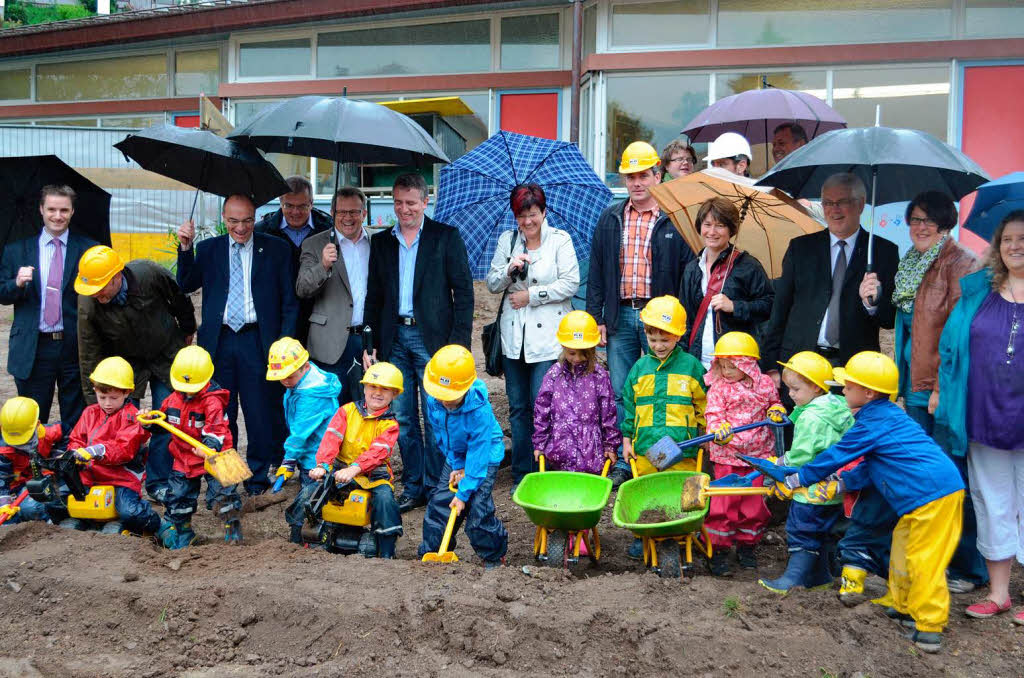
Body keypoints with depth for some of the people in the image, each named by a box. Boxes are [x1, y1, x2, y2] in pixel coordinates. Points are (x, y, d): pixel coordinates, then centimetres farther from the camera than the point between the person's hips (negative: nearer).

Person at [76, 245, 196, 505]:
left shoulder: (149, 274, -28)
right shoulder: (88, 305, -25)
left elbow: (179, 300, -5)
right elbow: (89, 357, -15)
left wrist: (187, 331, 11)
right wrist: (94, 403, -13)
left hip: (167, 355, 0)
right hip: (126, 364, 0)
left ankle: (158, 483, 11)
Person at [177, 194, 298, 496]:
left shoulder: (275, 249, 5)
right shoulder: (208, 248, 11)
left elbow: (289, 301, 3)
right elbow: (187, 285, 1)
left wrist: (286, 342, -5)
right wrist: (185, 248, -11)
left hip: (258, 341, -2)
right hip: (219, 341, 2)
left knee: (261, 412, 2)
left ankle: (258, 478, 16)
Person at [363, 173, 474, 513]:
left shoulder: (446, 237, 2)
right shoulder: (381, 242, 13)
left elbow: (463, 291, -2)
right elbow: (373, 297, 15)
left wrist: (459, 341, -10)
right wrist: (369, 344, 8)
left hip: (433, 337, -4)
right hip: (394, 338, 4)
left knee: (436, 417, 0)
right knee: (403, 418, 8)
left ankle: (436, 485, 11)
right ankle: (413, 485, 18)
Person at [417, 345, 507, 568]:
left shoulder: (479, 410, -36)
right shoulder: (434, 400, -19)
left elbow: (477, 453, -29)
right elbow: (442, 435, -2)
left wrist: (463, 492, -25)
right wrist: (456, 466, -5)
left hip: (485, 456, -6)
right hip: (456, 457, 6)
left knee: (478, 507, -12)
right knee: (439, 501, 2)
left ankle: (494, 556, 11)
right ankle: (431, 552, 18)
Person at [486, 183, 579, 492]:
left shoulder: (560, 239, 0)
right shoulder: (507, 240, 10)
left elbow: (570, 284, -7)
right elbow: (492, 284, 7)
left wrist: (531, 296, -8)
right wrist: (510, 270, -13)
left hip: (548, 336, -4)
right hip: (513, 336, 4)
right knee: (518, 407, 8)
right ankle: (521, 475, 18)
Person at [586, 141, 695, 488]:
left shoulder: (674, 219, -1)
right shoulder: (610, 218, 11)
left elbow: (688, 273, -2)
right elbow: (596, 271, 12)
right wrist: (597, 317, 5)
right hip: (620, 316, 3)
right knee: (620, 393, 7)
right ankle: (623, 463, 17)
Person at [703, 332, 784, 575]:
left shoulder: (765, 384, 3)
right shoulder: (718, 387, -4)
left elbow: (774, 404, 20)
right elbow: (713, 415, -9)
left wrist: (776, 411, -2)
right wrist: (719, 428, -29)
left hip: (758, 454, 3)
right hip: (727, 455, -3)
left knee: (754, 503, 12)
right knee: (724, 503, -3)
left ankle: (746, 546, 29)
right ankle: (719, 550, 9)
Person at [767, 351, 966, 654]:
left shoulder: (871, 424, -14)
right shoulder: (887, 415, 16)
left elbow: (836, 455, -8)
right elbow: (871, 465, 19)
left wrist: (798, 478, 2)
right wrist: (842, 484, 11)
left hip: (932, 494, -11)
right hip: (941, 487, 11)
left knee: (923, 558, -5)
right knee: (903, 545, 20)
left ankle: (929, 627, 2)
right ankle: (904, 605, 33)